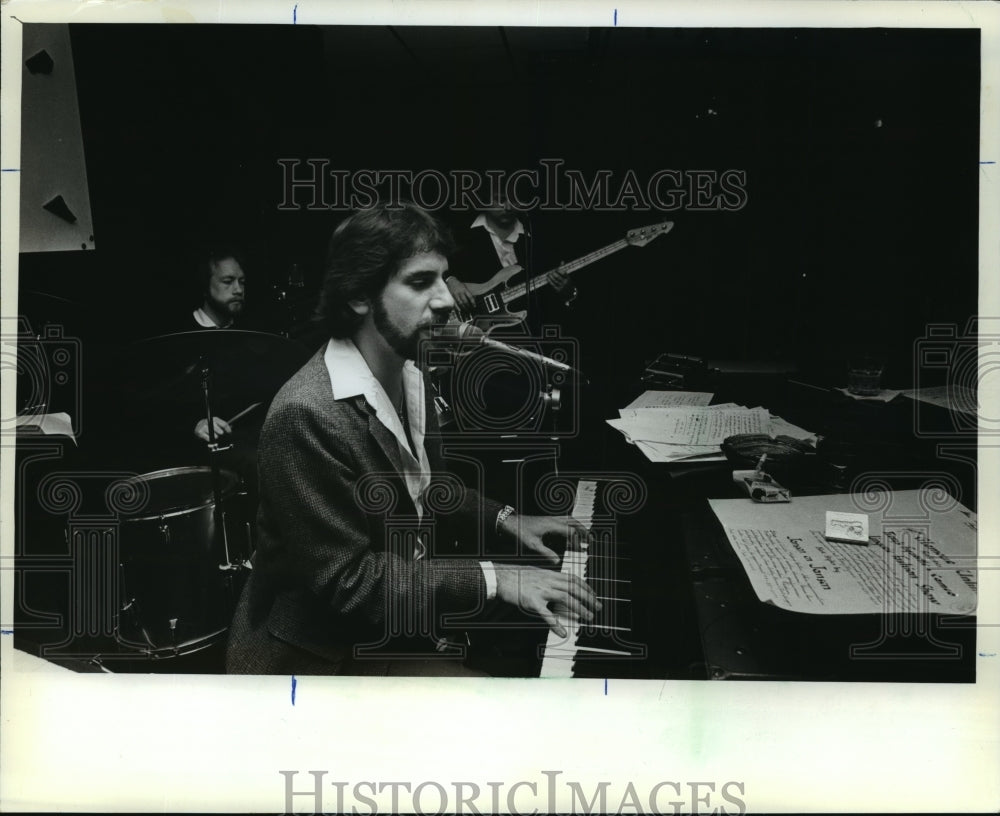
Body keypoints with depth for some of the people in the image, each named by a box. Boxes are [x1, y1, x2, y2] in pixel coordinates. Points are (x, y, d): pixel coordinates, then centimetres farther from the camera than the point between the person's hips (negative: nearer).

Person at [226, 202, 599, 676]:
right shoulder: (306, 416, -28)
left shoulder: (409, 378, 1)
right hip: (321, 654, -9)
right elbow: (346, 579, -27)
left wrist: (502, 520, 4)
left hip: (401, 613, 9)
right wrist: (490, 579, -26)